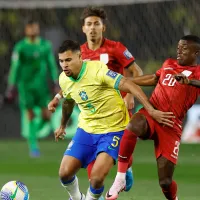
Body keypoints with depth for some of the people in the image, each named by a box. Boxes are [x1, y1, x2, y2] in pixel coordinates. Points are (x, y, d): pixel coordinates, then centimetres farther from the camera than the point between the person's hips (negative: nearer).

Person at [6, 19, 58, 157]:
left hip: (41, 84, 2)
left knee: (47, 116, -4)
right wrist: (11, 87, -6)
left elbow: (52, 64, 6)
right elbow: (15, 67, -5)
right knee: (31, 116, -4)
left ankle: (35, 131, 28)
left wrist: (56, 84, 3)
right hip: (25, 85, -2)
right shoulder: (20, 47, -7)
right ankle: (33, 146, 5)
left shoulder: (46, 45, 1)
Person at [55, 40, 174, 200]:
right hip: (86, 130, 6)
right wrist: (63, 126, 36)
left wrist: (151, 110, -35)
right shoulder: (64, 80, -3)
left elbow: (131, 86, -27)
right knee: (65, 173, -4)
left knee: (97, 177, -21)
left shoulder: (97, 70, -24)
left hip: (112, 130, -6)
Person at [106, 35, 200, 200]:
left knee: (165, 181, -7)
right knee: (132, 127, -36)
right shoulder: (168, 64, 18)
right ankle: (120, 179, -25)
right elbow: (154, 79, 37)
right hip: (151, 113, 3)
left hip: (171, 125, -3)